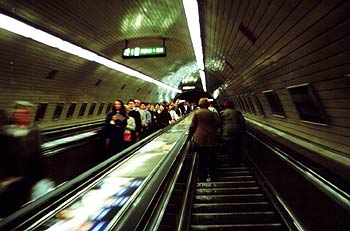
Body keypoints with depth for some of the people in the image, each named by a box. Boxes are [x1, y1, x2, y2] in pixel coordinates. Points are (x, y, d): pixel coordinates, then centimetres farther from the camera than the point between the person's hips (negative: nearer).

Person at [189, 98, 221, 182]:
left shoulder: (196, 113, -2)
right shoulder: (212, 113, 0)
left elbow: (193, 126, -1)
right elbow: (218, 124, 1)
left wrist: (190, 134, 14)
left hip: (200, 139, -1)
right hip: (212, 139, 1)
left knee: (202, 159, 7)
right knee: (212, 158, 10)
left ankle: (202, 177, 13)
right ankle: (212, 176, 17)